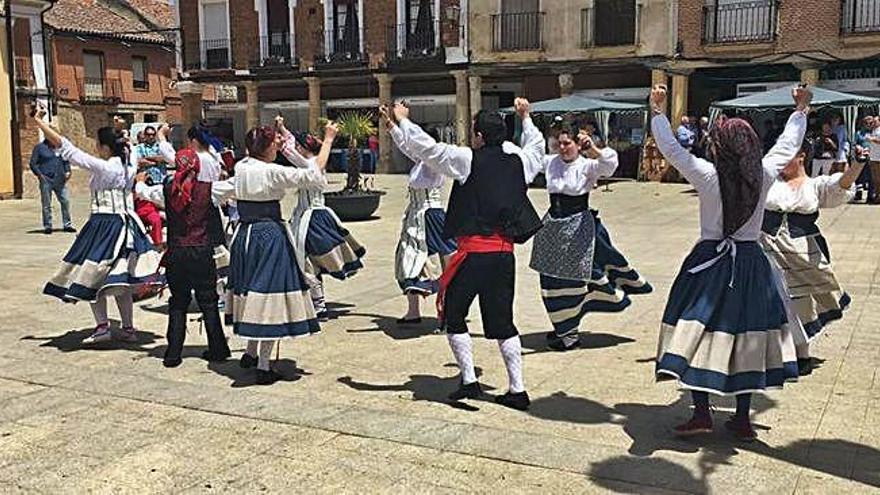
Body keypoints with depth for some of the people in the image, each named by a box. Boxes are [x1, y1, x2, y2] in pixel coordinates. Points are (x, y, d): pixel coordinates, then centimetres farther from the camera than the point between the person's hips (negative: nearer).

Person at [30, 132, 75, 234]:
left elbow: (66, 161, 22)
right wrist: (39, 174, -11)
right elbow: (33, 163, 1)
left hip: (60, 180, 3)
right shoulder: (39, 147, 2)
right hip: (46, 180, -3)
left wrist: (67, 171, 6)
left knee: (65, 201, -1)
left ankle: (67, 224, 8)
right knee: (46, 204, 1)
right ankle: (47, 226, 9)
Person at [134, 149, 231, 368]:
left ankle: (173, 354, 9)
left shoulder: (167, 190, 0)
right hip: (203, 253, -1)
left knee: (178, 303, 11)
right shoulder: (209, 189, -8)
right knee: (208, 302, 10)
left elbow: (142, 191, 17)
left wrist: (140, 181, 39)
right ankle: (218, 349, 15)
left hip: (176, 253, 2)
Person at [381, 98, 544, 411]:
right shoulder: (516, 161, 6)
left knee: (453, 314, 11)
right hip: (505, 253, 6)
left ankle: (469, 381, 8)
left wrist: (402, 120, 11)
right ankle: (517, 389, 13)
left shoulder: (468, 159, -8)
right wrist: (526, 118, 43)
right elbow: (537, 148, 30)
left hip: (474, 252, -5)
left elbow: (425, 148, -4)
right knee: (502, 320, 13)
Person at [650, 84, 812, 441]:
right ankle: (742, 418, 17)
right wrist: (801, 110, 30)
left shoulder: (708, 176, -12)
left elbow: (671, 148, -3)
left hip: (709, 261, -3)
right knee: (746, 335, 10)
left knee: (700, 333, 2)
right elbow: (789, 145, 14)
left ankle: (701, 413, -1)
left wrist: (658, 111, 9)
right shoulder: (764, 175, -4)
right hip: (750, 262, 3)